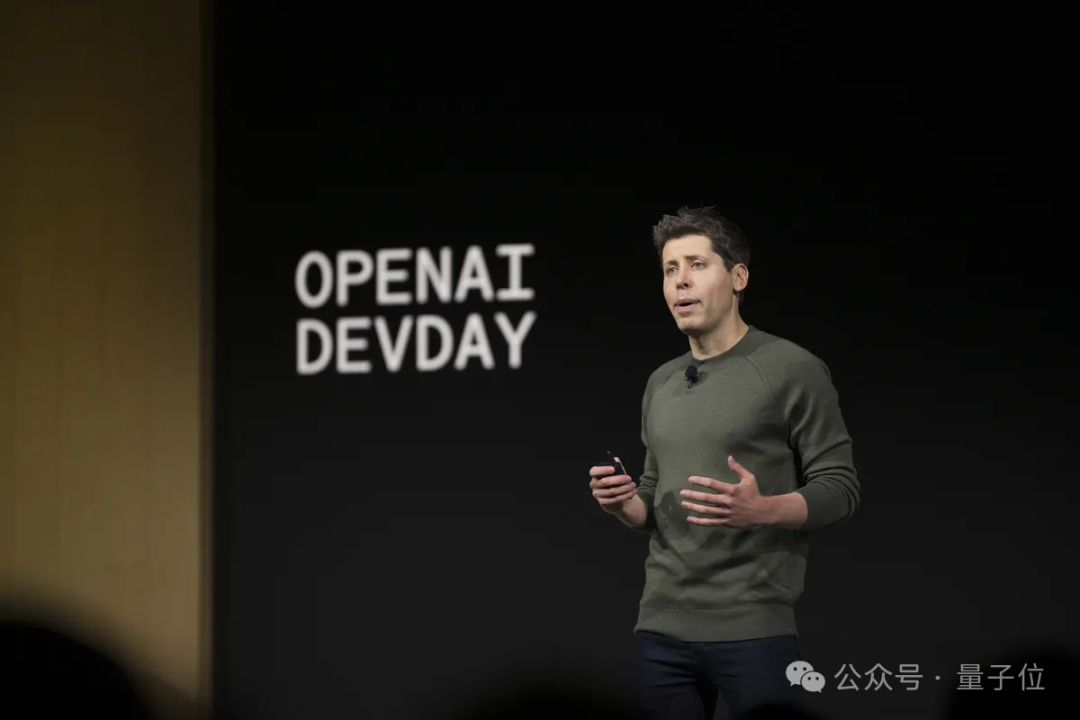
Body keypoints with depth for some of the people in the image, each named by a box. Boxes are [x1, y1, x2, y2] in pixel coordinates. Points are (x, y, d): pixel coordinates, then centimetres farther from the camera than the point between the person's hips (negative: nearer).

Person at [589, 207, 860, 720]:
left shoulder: (791, 370, -4)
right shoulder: (661, 385, 17)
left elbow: (840, 489, -6)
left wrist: (761, 510, -24)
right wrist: (625, 504, 1)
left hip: (752, 631, -6)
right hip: (662, 629, 6)